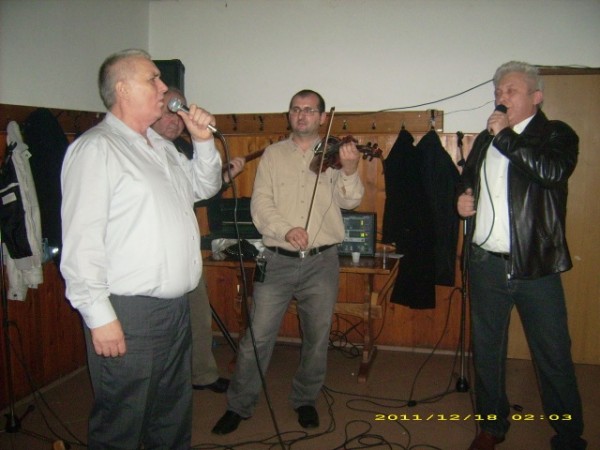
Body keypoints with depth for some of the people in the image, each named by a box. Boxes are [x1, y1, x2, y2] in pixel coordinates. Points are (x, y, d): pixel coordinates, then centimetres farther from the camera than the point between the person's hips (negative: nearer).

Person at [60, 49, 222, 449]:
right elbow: (82, 241, -20)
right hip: (127, 314, -8)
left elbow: (203, 188, 26)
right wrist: (99, 315, -22)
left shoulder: (162, 147, 14)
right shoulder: (96, 148, -13)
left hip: (176, 307, 9)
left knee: (173, 416, 22)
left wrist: (204, 142, 9)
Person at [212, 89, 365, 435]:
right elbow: (260, 204, -3)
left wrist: (350, 172, -27)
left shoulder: (335, 155, 5)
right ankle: (239, 406, 21)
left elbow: (350, 201, -7)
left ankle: (306, 400, 33)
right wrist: (286, 229, -20)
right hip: (278, 260, 0)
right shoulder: (273, 154, 6)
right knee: (257, 337, 3)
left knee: (317, 338, 12)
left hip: (322, 262, 1)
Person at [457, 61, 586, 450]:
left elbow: (553, 172, -22)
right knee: (486, 351, 14)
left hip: (536, 267, -5)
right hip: (486, 263, 5)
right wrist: (463, 199, 4)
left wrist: (506, 136, -14)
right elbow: (468, 182, 27)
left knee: (554, 356, 2)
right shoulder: (485, 140, 15)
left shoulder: (557, 134, -1)